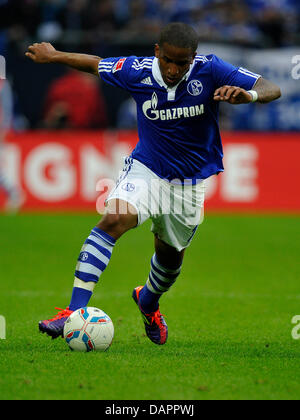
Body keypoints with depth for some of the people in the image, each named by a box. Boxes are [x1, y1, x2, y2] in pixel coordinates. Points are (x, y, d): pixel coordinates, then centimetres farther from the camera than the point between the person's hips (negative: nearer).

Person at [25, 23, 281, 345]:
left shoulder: (210, 71, -19)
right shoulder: (138, 72, -16)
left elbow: (272, 89, -21)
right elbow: (95, 64, 3)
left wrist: (248, 95, -43)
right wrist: (53, 55, 14)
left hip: (190, 181, 1)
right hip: (146, 169, -1)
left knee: (171, 256, 16)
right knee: (114, 219, -29)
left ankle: (148, 302, 53)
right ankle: (75, 311, -32)